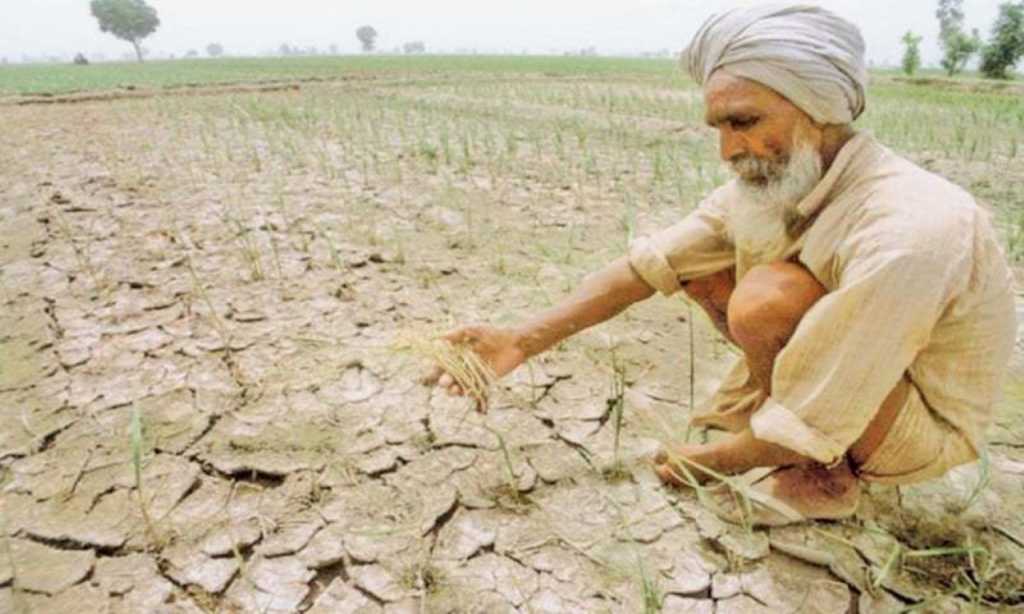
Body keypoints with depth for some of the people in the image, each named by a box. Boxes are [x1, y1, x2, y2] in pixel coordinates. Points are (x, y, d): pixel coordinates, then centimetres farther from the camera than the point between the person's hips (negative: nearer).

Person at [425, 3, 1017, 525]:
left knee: (768, 298, -33)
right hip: (842, 365, 7)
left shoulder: (904, 233, -35)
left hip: (923, 423, -6)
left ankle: (826, 481, -7)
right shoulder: (772, 181, -12)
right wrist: (524, 340, -20)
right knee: (699, 262, -5)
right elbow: (650, 264, -13)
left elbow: (812, 431, -33)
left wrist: (709, 463, -15)